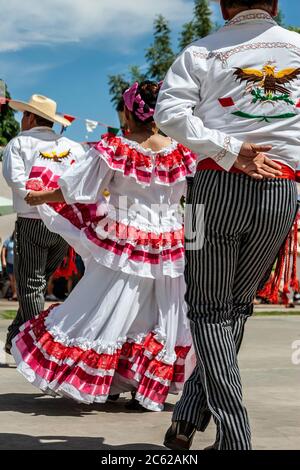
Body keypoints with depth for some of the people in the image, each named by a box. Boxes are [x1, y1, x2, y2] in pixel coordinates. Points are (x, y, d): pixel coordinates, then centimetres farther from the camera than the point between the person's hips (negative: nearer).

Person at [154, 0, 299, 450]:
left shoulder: (204, 51, 5)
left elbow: (169, 113, -8)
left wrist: (230, 152, -10)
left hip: (219, 185, -2)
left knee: (210, 309, 6)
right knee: (237, 305, 15)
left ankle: (234, 436, -1)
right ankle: (189, 418, 16)